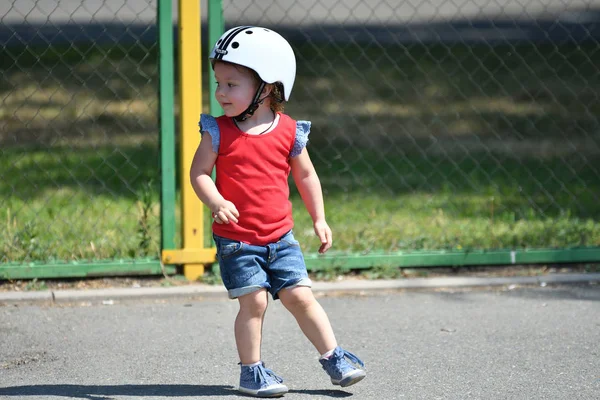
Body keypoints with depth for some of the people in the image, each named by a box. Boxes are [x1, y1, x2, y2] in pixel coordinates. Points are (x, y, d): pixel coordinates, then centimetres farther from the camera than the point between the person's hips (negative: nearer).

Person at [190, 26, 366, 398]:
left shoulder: (289, 132, 0)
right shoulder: (219, 132, -5)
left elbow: (305, 175, 11)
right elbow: (199, 172, -7)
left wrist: (319, 219, 10)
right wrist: (216, 203, -25)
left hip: (280, 237, 2)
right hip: (235, 239, -2)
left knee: (300, 297, 1)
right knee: (254, 300, -7)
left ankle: (334, 358, 14)